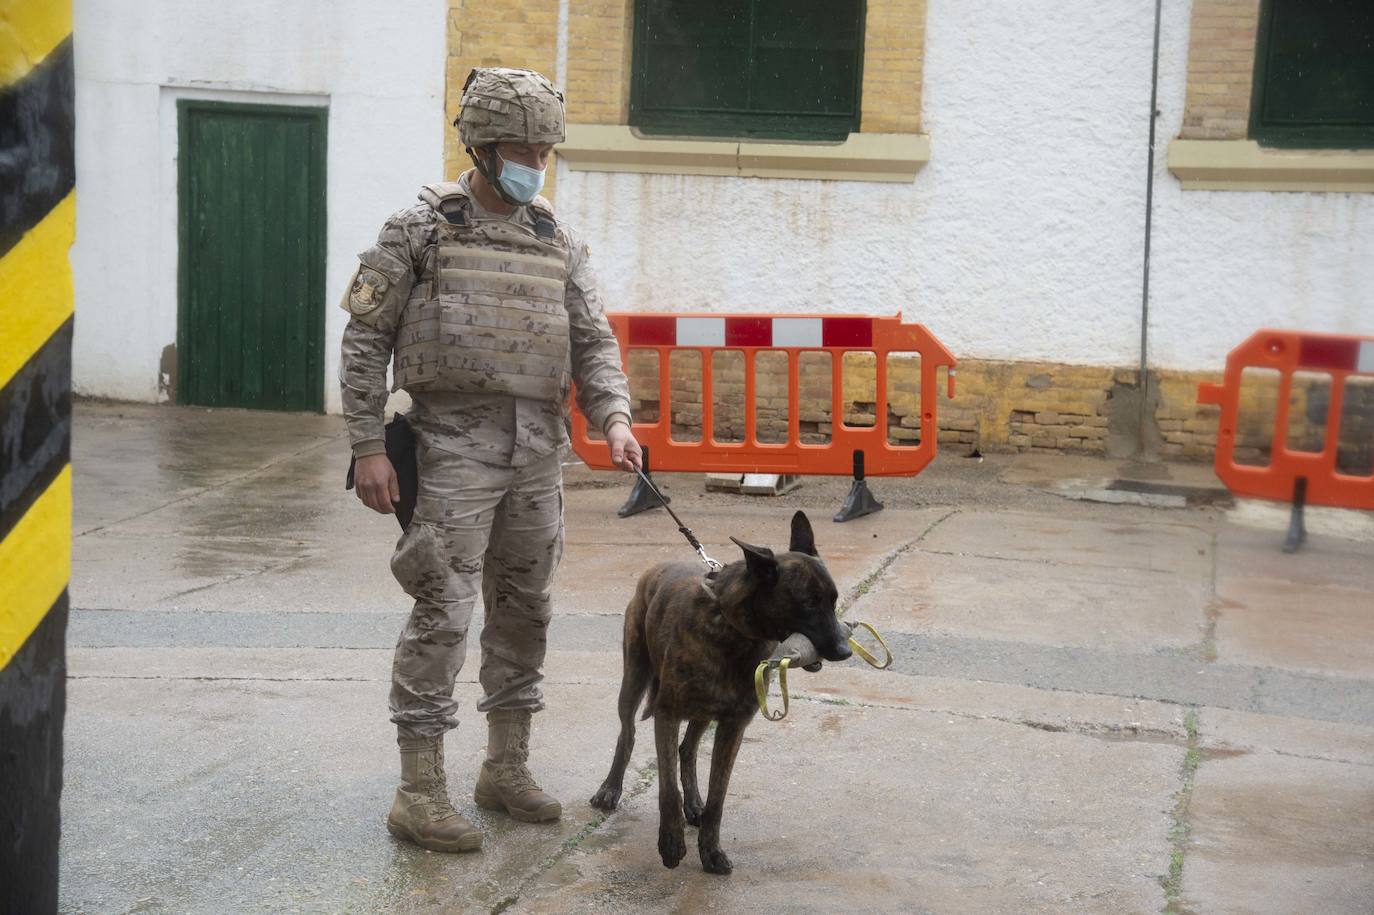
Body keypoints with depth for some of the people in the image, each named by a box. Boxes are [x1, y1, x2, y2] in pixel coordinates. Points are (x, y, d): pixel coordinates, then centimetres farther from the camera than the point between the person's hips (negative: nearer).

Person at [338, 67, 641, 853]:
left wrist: (615, 419, -11)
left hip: (538, 449, 6)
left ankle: (507, 767, 25)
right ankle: (421, 792, -3)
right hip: (455, 442, -5)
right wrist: (369, 447, -9)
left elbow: (594, 342, 7)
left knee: (524, 609, 12)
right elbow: (366, 340, -3)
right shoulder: (420, 230, -3)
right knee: (444, 611, -9)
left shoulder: (558, 242, 11)